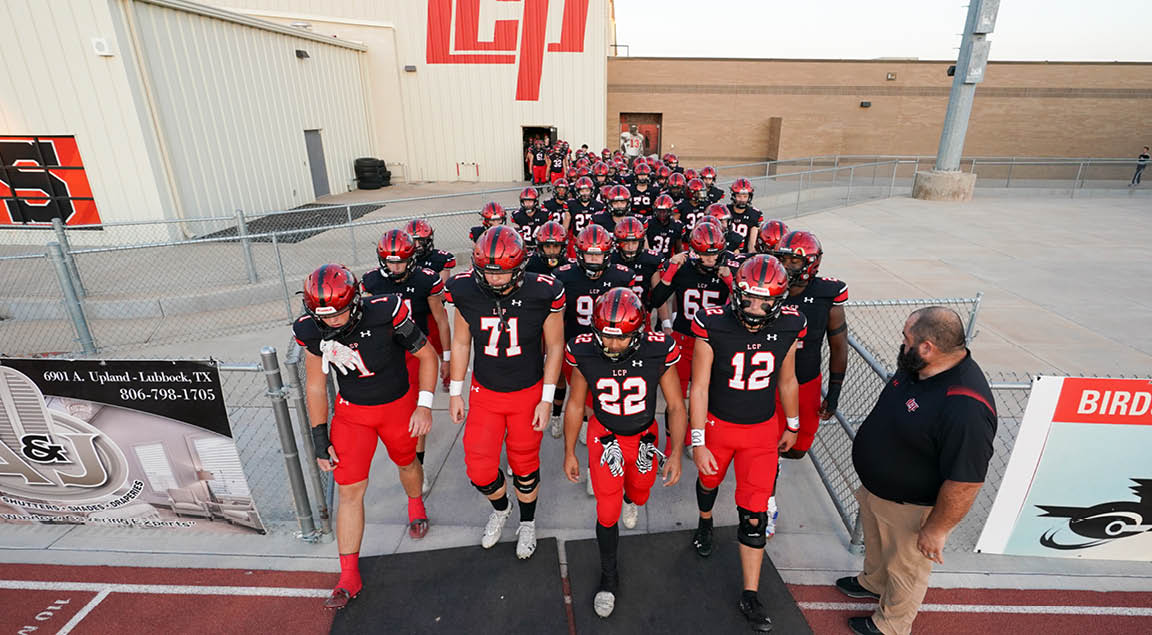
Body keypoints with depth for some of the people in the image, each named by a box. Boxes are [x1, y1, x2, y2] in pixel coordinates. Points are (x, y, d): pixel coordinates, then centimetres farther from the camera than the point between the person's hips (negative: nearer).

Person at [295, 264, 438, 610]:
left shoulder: (385, 312, -28)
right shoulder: (311, 330, -17)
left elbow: (427, 355, -15)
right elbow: (315, 386, -2)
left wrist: (424, 405, -22)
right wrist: (320, 440, 0)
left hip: (398, 405, -1)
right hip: (352, 412, 2)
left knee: (406, 463, 21)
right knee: (349, 490, 2)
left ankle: (415, 505, 57)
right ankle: (349, 577, 18)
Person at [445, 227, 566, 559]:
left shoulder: (542, 293, -22)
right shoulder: (466, 291, -14)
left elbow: (554, 347, -9)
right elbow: (461, 343, 1)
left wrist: (546, 399, -8)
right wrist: (455, 392, 4)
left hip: (528, 393, -2)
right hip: (484, 393, 2)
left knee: (524, 465, 15)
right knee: (479, 469, 6)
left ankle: (527, 522, 45)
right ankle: (500, 508, 42)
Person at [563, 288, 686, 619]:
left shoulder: (658, 352, -26)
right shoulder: (585, 353, -24)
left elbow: (676, 406, -13)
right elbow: (575, 406, -8)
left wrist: (676, 454, -15)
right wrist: (569, 453, -1)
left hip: (644, 437, 1)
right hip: (605, 437, -1)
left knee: (639, 495, 26)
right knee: (607, 514, 2)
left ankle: (630, 498, 65)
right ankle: (609, 577, 29)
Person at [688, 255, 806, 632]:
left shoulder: (788, 327, -13)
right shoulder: (714, 325, -22)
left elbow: (786, 381, 4)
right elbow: (699, 387, -17)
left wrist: (792, 426, 15)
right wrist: (698, 443, -17)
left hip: (762, 430, 1)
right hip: (717, 424, -1)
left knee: (754, 513, 4)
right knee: (709, 481, 25)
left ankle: (750, 596, 23)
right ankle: (705, 523, 61)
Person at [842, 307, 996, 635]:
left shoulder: (965, 409, -39)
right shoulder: (916, 368, -10)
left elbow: (965, 483, -32)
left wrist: (936, 529, -20)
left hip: (910, 509, -8)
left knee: (904, 570, 20)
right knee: (876, 544, 33)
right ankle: (873, 583, 60)